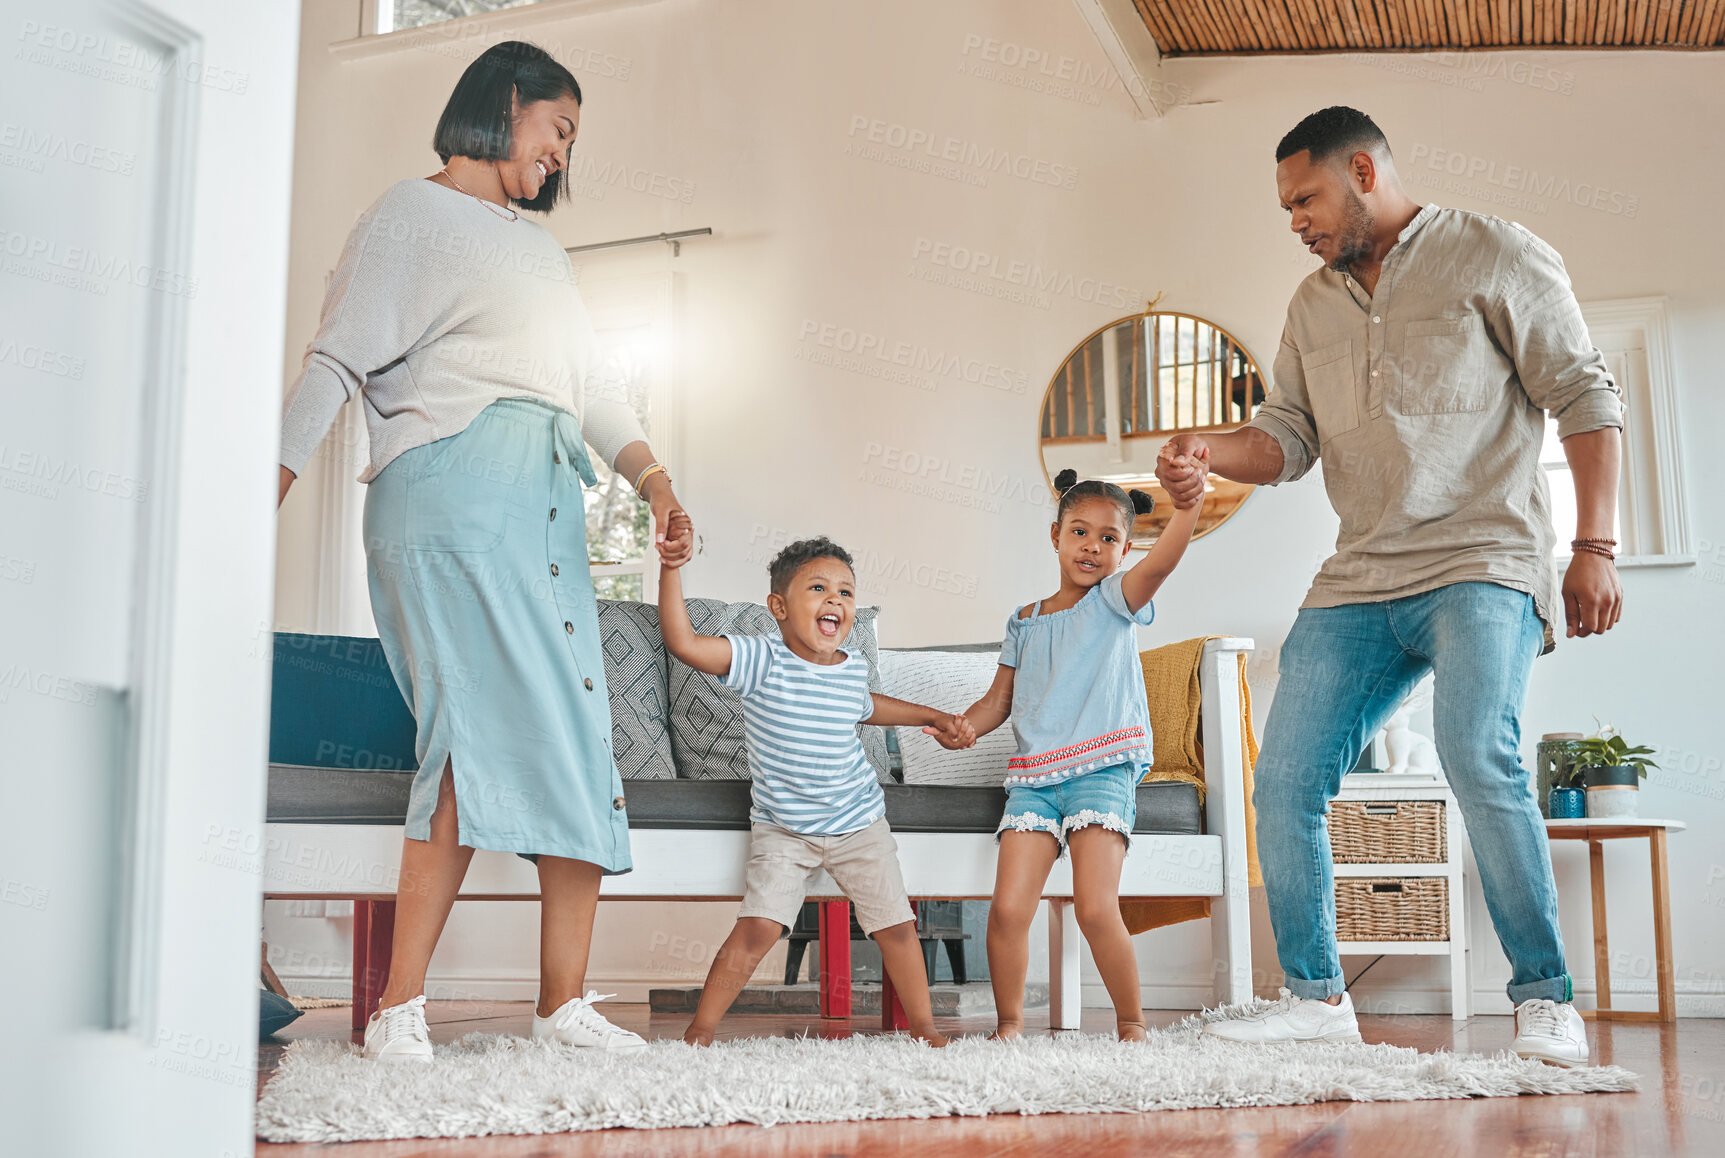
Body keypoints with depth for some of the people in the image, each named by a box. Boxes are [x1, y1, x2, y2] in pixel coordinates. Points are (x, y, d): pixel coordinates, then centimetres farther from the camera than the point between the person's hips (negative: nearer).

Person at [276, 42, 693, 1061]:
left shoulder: (543, 251, 31)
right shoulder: (412, 214, 9)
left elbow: (593, 385, 23)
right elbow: (338, 364, -1)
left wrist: (655, 479, 6)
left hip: (550, 504, 7)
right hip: (452, 486, -7)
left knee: (574, 736, -1)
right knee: (481, 722, -19)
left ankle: (566, 1002, 1)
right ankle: (402, 1007, -17)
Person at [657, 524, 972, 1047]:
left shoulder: (853, 667, -2)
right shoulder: (762, 661, -16)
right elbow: (682, 642, -28)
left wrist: (934, 717, 23)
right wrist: (672, 568, -33)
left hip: (858, 823, 4)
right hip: (782, 829, -3)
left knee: (896, 925, 6)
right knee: (758, 928, -15)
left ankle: (925, 1027, 25)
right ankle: (700, 1029, 2)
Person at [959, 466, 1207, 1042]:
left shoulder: (1113, 601, 6)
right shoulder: (1025, 622, 19)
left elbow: (1161, 562, -14)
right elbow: (999, 700, 20)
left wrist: (1187, 505, -33)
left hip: (1102, 771, -4)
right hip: (1033, 776, 4)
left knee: (1096, 911, -15)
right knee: (1008, 910, -7)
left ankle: (1131, 1023, 6)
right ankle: (1009, 1023, 12)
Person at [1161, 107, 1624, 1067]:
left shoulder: (1495, 256, 3)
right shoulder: (1314, 304, 19)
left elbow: (1585, 397, -1)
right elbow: (1288, 435, 15)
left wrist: (1595, 546, -10)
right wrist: (1208, 452, -7)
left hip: (1483, 563, -6)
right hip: (1360, 581, 6)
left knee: (1479, 757, -28)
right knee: (1284, 783, -2)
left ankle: (1547, 1000, -12)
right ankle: (1318, 997, 11)